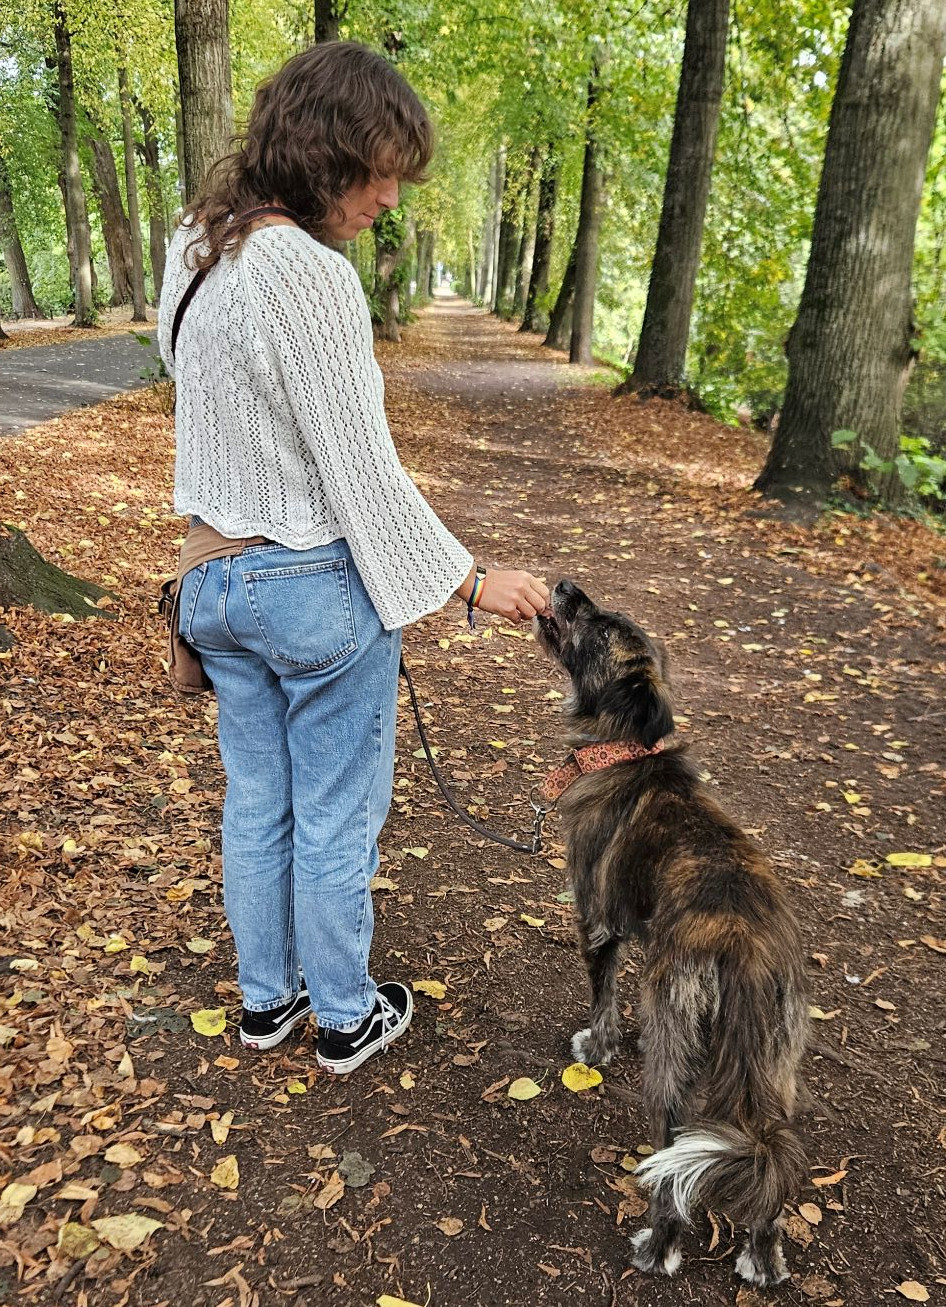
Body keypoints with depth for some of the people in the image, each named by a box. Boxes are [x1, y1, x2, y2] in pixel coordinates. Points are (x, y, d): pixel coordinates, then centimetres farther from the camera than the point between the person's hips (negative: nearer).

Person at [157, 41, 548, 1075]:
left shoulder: (195, 250, 5)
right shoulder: (311, 277, -23)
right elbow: (363, 473, -20)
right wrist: (473, 582, -10)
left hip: (220, 575, 8)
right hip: (318, 584, -8)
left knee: (255, 803, 19)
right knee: (336, 815, 10)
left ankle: (266, 998, 38)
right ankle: (345, 1017, 30)